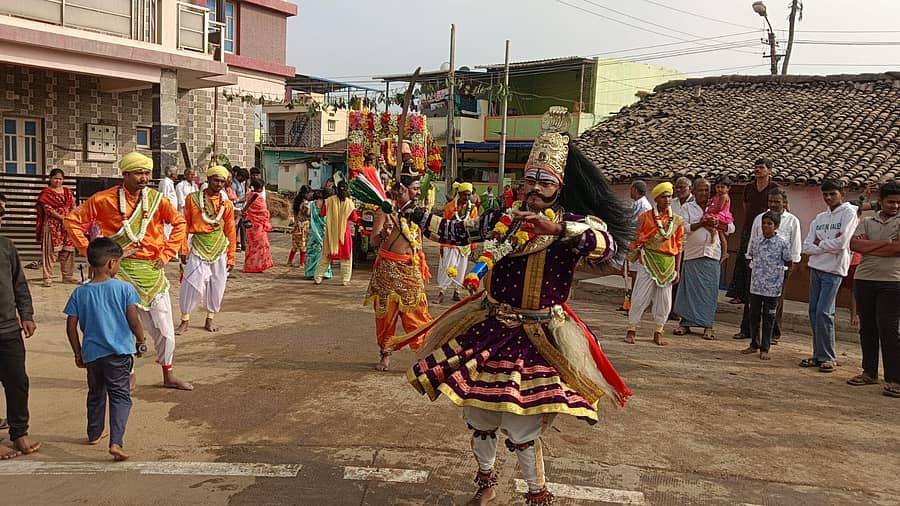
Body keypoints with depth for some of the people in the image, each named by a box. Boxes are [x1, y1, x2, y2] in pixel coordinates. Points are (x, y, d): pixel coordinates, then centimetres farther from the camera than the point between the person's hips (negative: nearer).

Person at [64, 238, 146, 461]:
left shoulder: (80, 293, -1)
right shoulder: (124, 288, -10)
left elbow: (71, 327, 1)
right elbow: (134, 320, -12)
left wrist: (78, 353, 13)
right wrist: (141, 342, 5)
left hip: (91, 353, 4)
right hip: (119, 352, -3)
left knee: (96, 394, 23)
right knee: (120, 396, 0)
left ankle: (94, 434, 39)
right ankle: (116, 442, -14)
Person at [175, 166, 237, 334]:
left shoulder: (227, 204, 3)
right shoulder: (193, 198, -1)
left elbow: (230, 231, 5)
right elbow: (185, 225, 2)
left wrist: (231, 256, 4)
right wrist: (184, 249, -2)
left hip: (219, 248, 2)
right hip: (198, 246, -2)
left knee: (216, 285, 7)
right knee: (191, 284, -4)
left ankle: (210, 319, 23)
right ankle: (185, 320, 10)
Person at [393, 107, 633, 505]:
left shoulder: (574, 225, -8)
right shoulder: (502, 219, 5)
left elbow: (607, 247, -28)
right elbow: (457, 233, 10)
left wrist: (555, 227, -40)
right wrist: (413, 213, 8)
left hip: (536, 336, -5)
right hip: (489, 327, 5)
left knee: (520, 426, -3)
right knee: (478, 411, 15)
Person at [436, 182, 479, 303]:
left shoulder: (473, 208, 2)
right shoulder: (450, 206, -6)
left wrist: (473, 246, 6)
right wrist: (442, 245, -1)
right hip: (451, 242, -3)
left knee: (461, 268, 10)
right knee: (448, 267, -7)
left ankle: (456, 291, 21)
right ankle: (441, 291, 0)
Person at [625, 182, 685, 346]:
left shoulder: (677, 221, 7)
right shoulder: (645, 217, 0)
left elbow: (679, 246, 9)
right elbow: (636, 240, 2)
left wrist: (677, 269, 7)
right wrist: (631, 262, -2)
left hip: (667, 263, 3)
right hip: (648, 261, -3)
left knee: (664, 299, 7)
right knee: (640, 296, -2)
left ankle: (658, 332, 19)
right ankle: (631, 330, 7)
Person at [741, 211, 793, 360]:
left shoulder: (783, 243, -6)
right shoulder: (755, 241, 4)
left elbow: (788, 263, 2)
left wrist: (774, 264, -1)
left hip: (772, 287, -3)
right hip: (756, 285, 4)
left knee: (768, 318, 4)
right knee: (754, 315, 10)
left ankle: (764, 349, 12)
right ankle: (754, 344, 25)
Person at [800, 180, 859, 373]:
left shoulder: (848, 213, -4)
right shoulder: (819, 218, 13)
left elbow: (841, 244, -16)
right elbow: (807, 247, 4)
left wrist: (819, 244, -2)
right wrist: (828, 245, -10)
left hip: (834, 270, -6)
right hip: (815, 268, 6)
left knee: (823, 312, -12)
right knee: (814, 312, 6)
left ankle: (827, 357, -3)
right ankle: (818, 355, 13)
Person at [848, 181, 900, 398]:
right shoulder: (867, 222, 13)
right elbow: (854, 244, -3)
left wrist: (868, 247, -7)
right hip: (864, 280, 4)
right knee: (867, 327, 10)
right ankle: (869, 373, 20)